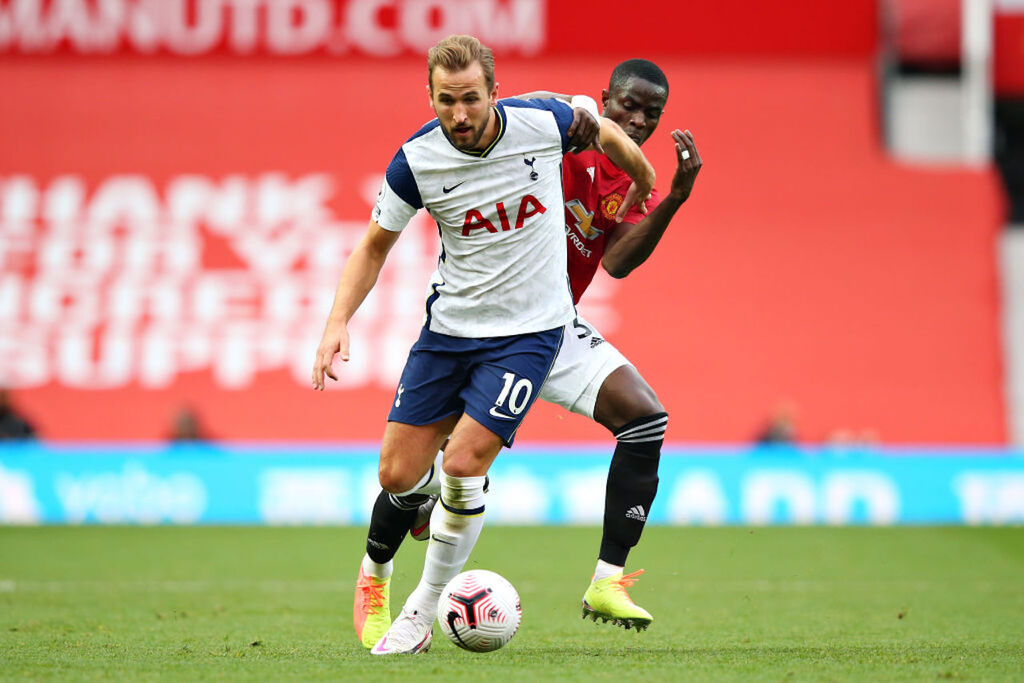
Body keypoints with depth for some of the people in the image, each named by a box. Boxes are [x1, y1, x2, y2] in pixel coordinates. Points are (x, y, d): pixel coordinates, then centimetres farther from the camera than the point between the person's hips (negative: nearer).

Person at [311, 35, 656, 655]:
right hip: (450, 325, 2)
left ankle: (424, 611, 1)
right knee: (399, 476, -1)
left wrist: (645, 182, 24)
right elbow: (375, 246, 1)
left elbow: (603, 131, 8)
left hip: (529, 329, -2)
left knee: (462, 464, -17)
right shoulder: (416, 161, -13)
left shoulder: (543, 122, -16)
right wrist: (339, 320, -13)